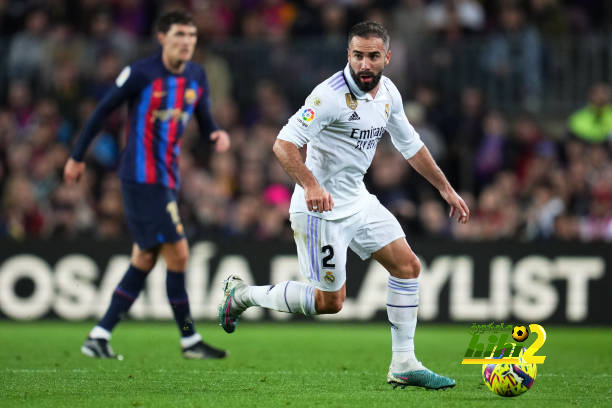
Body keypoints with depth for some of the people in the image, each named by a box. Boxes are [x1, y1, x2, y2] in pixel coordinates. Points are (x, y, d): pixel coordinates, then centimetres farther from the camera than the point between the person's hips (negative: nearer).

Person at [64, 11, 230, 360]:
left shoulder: (197, 76, 8)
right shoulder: (141, 73, -11)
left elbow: (204, 119, 15)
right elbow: (103, 110, -3)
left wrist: (217, 134, -9)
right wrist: (77, 157, 2)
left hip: (167, 179, 8)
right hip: (142, 177, -8)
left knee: (145, 260, 9)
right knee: (178, 253, -10)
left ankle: (99, 336, 14)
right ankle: (189, 340, 0)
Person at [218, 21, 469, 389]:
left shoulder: (388, 93, 3)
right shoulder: (331, 94, -23)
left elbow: (411, 145, 18)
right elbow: (284, 144, -26)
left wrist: (446, 189, 20)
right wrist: (311, 186, -41)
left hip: (358, 200, 8)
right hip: (322, 207, -8)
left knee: (408, 265, 3)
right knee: (330, 301, -3)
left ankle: (404, 365, 9)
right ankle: (243, 294, 16)